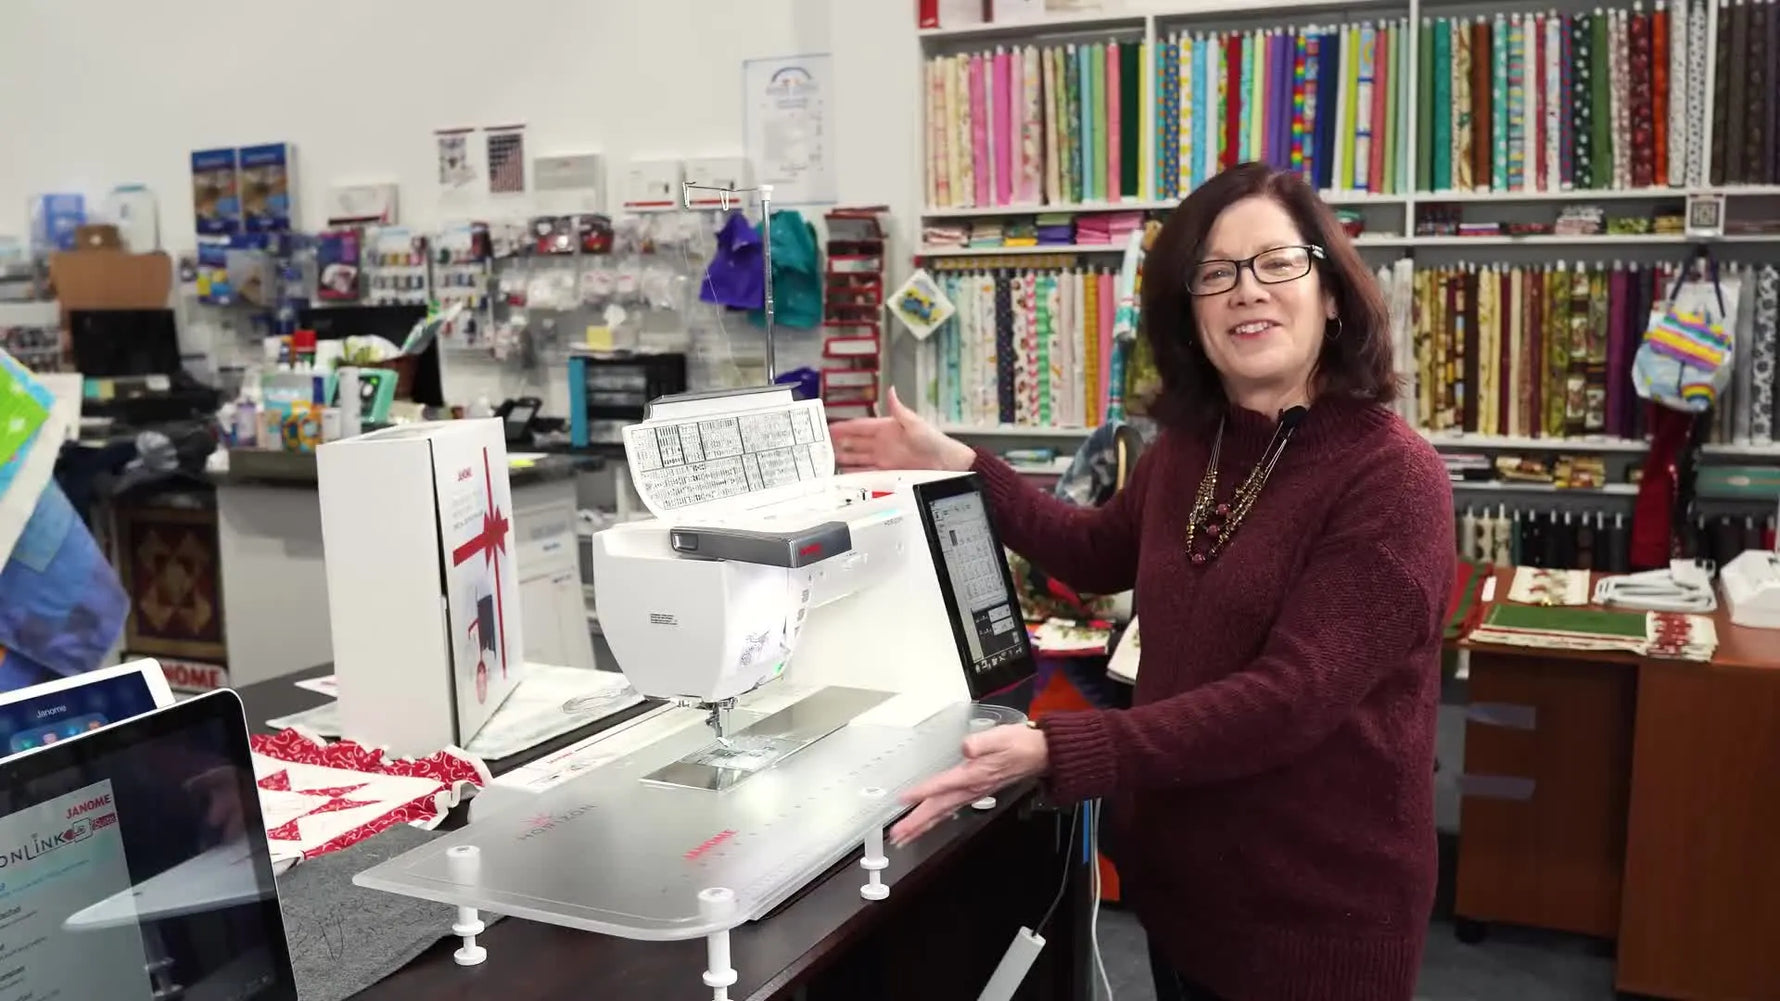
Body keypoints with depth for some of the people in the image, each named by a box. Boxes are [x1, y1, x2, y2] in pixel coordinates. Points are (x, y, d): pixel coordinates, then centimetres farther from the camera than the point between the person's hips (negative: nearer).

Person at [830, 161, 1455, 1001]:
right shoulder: (1188, 444, 0)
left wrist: (1052, 752, -36)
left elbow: (1288, 701, -29)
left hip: (1317, 900, -6)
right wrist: (958, 469, 11)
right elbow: (1103, 553, 19)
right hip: (1180, 869, 6)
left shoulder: (1391, 476, -21)